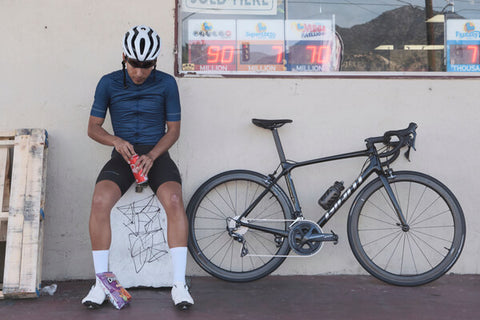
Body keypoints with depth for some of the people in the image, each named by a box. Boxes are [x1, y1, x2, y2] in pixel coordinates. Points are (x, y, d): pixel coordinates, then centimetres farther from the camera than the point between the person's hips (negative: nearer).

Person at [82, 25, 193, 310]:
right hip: (123, 155, 1)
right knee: (101, 201, -28)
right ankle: (101, 282, -14)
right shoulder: (109, 83, 2)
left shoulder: (166, 83, 0)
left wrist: (152, 156, -15)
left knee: (174, 200, -31)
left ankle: (179, 284, -24)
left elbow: (174, 129, 2)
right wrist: (116, 141, -15)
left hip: (156, 154, -1)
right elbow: (93, 127, 6)